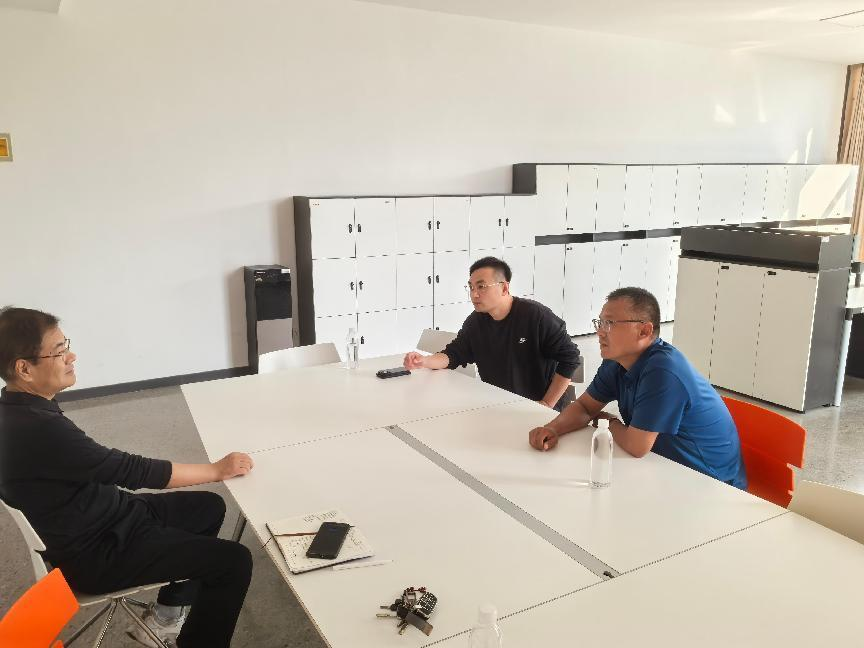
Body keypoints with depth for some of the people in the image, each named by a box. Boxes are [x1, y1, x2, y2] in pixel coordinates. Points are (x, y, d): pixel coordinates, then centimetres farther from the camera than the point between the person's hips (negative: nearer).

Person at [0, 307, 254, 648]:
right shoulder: (37, 430, -31)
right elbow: (131, 470, -25)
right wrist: (218, 469, -15)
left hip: (99, 520, 10)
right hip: (95, 554, -9)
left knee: (209, 507, 20)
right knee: (234, 560, -13)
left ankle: (165, 615, 27)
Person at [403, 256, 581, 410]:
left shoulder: (536, 316, -14)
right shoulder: (475, 321, 4)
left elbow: (570, 357, -13)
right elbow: (453, 354, 9)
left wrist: (547, 404, -12)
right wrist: (425, 361, -12)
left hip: (536, 411, -4)